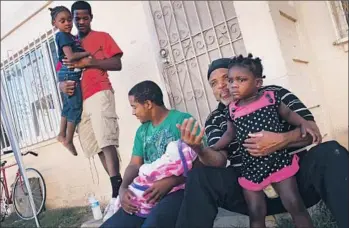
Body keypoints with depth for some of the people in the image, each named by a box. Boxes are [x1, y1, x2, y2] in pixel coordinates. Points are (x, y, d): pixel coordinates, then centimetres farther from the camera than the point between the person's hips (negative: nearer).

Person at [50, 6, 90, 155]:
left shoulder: (71, 36, 17)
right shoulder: (63, 36, -10)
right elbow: (71, 56, -21)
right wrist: (89, 52, -14)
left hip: (70, 75, 9)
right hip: (70, 75, -9)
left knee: (68, 106, 16)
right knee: (76, 107, -5)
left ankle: (62, 135, 28)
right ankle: (68, 140, 5)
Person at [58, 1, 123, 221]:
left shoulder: (102, 37, 11)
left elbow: (117, 64, -3)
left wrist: (87, 62, -13)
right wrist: (63, 85, -5)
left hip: (99, 94, -5)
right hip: (79, 101, 6)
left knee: (106, 142, -17)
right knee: (98, 147, 3)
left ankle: (116, 195, -17)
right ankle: (119, 190, 9)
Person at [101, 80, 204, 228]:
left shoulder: (182, 120, -4)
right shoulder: (142, 131, 19)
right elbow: (134, 165, 12)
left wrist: (169, 182, -25)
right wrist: (123, 188, -7)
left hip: (177, 189, -6)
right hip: (147, 194, 7)